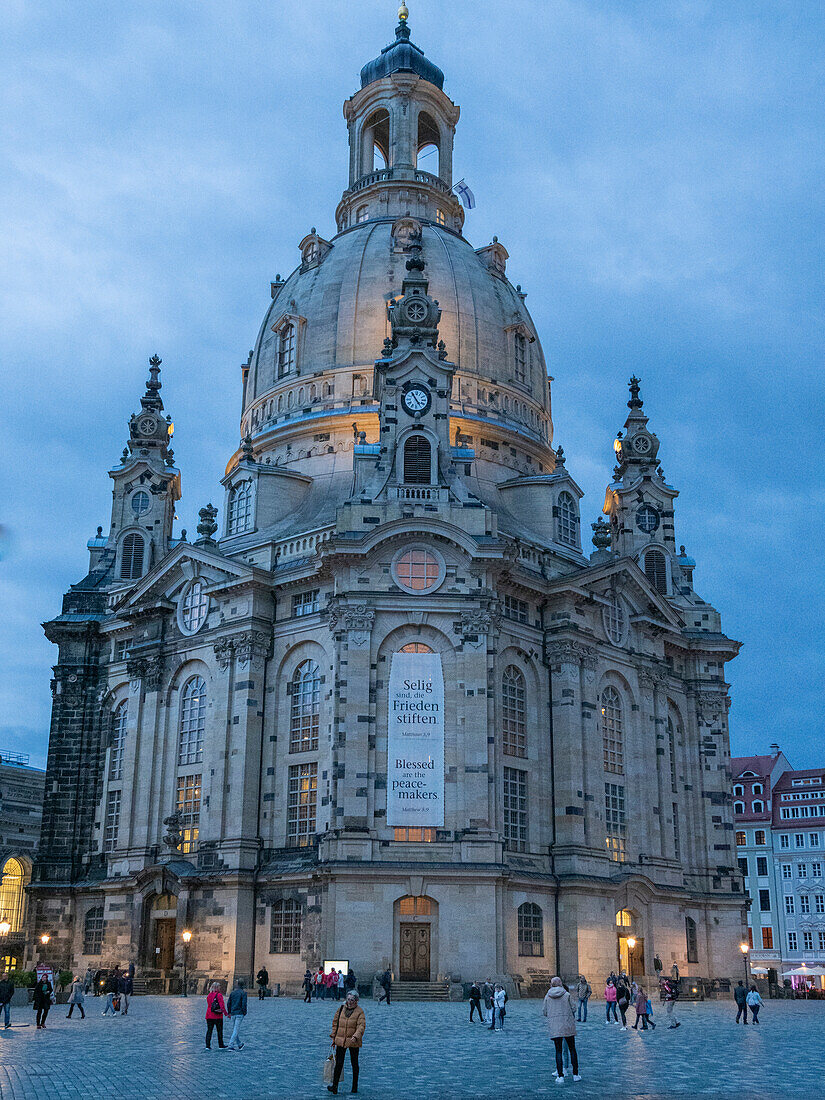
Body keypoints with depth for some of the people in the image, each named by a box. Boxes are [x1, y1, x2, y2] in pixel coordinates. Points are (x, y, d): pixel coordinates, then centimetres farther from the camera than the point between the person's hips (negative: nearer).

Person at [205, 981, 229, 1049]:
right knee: (220, 1031, 8)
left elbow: (209, 1005, 13)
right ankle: (221, 1045, 15)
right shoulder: (219, 995, -11)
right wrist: (226, 1013, -8)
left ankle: (208, 1046, 1)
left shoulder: (208, 995, 7)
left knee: (209, 1031, 7)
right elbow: (222, 1005, -15)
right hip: (218, 1016, -5)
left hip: (209, 1016, 5)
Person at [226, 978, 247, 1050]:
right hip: (239, 1013, -5)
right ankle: (230, 1045, -12)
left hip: (233, 1013, 5)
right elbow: (244, 1004, -14)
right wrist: (244, 1013, -3)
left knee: (236, 1029, 17)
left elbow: (229, 1003, 11)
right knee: (236, 1030, -4)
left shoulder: (232, 992, 8)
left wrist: (229, 1012, 21)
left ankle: (239, 1044, 27)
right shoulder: (243, 992, -8)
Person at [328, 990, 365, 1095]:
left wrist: (356, 1036, -32)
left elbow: (362, 1025, -16)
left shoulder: (359, 1011, -6)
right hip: (340, 1041, 2)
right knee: (338, 1063, 0)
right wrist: (333, 1037, 9)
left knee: (354, 1063, 9)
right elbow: (335, 1023, 12)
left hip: (353, 1042, -2)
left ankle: (355, 1087, 16)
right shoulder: (341, 1008, 5)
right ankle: (334, 1086, 4)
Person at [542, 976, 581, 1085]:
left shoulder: (547, 996, 2)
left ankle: (560, 1076, -2)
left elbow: (544, 1012, 5)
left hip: (554, 1027, 1)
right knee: (572, 1049, 12)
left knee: (558, 1051, 4)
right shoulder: (567, 995, -2)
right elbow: (573, 1009, -1)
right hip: (568, 1026, -1)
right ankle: (575, 1074, 14)